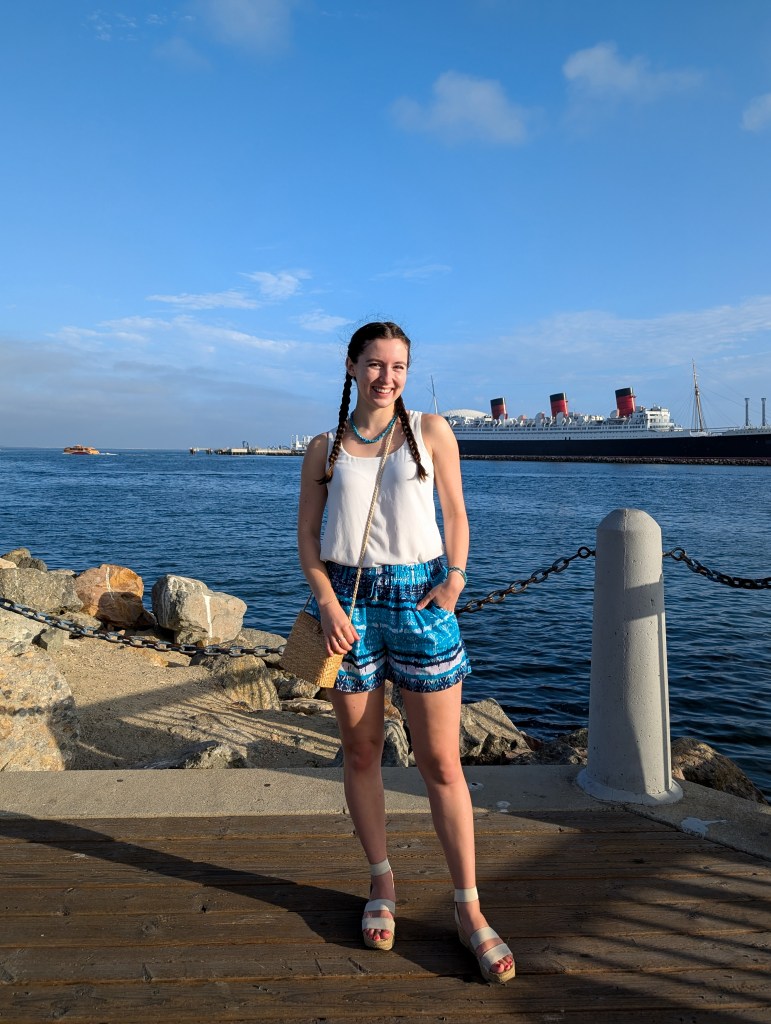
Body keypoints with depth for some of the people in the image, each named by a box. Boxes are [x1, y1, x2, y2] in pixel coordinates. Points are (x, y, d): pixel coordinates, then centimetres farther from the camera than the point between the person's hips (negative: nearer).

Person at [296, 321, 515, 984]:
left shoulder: (432, 431, 6)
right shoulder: (324, 449, 8)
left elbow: (455, 514, 7)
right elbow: (307, 533, 6)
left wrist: (454, 579, -8)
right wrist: (327, 602, -8)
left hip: (420, 600, -1)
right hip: (348, 601, 2)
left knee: (442, 762, 1)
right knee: (361, 754, 11)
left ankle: (470, 910, 15)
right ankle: (382, 884, 31)